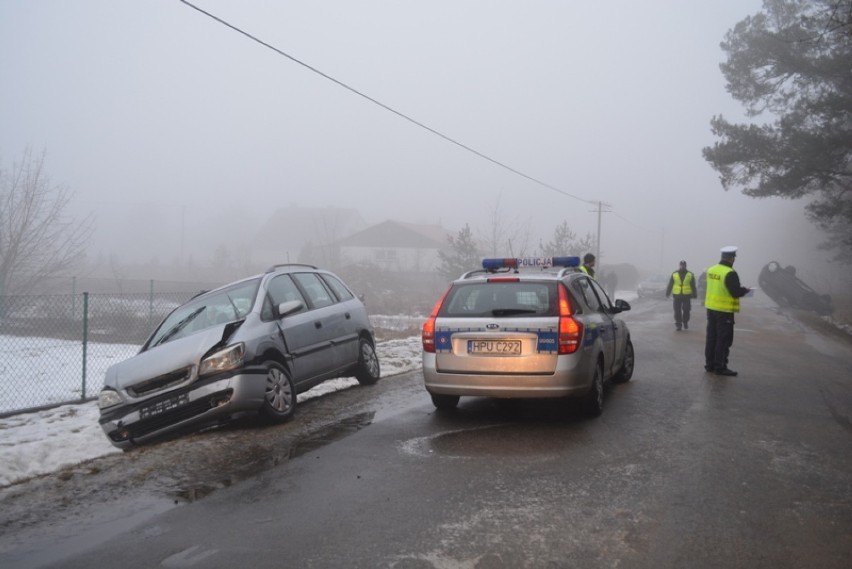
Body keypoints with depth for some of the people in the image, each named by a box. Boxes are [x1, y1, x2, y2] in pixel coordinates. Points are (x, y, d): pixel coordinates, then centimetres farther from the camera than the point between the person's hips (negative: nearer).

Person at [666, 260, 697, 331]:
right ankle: (678, 325, 6)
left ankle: (685, 323, 23)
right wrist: (667, 293, 2)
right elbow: (670, 285, 6)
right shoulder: (674, 274, 4)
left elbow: (693, 286, 6)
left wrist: (694, 295, 3)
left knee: (686, 310, 2)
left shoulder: (690, 275, 3)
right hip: (677, 296, 0)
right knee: (677, 311, -1)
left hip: (687, 296, 0)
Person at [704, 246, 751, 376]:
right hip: (724, 311, -7)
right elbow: (736, 293, -19)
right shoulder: (730, 273, -19)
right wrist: (745, 290, 2)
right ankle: (720, 367, 3)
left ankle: (710, 364, 22)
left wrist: (739, 288, 16)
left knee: (712, 337, 14)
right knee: (724, 339, 1)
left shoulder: (711, 270, 4)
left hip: (711, 308, 7)